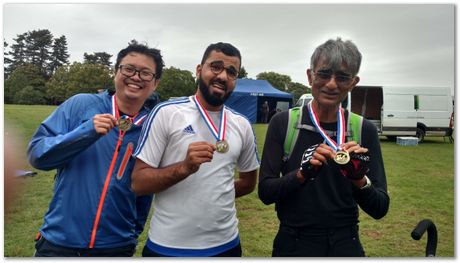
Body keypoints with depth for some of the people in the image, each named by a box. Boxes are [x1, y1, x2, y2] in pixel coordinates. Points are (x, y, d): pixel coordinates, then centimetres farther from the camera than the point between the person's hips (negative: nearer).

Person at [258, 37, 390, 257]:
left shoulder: (365, 130, -7)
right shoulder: (283, 123, -10)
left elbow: (379, 209, -6)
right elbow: (265, 192, -11)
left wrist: (359, 179, -26)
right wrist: (302, 173, -28)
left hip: (345, 246, 1)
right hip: (292, 244, -1)